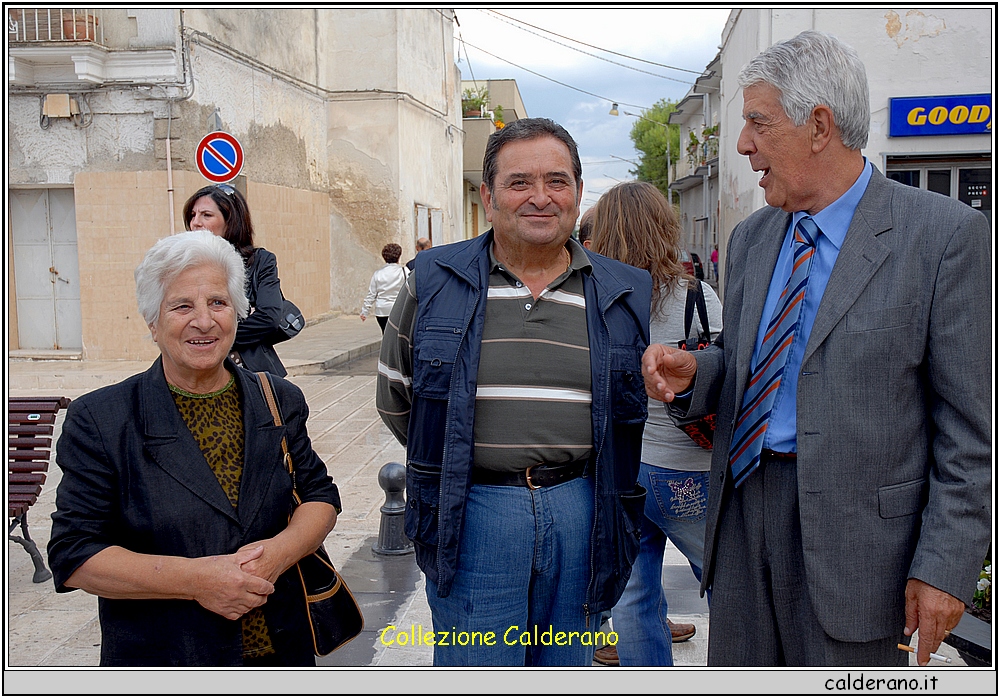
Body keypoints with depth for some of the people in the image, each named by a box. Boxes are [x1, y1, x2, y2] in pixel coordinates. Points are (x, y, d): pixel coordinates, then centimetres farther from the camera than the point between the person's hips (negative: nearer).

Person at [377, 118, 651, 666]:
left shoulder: (624, 293, 5)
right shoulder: (434, 281, 0)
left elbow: (641, 400, 16)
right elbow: (394, 395, 10)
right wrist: (449, 460, 8)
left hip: (578, 511, 2)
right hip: (471, 514, -2)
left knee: (566, 667, 18)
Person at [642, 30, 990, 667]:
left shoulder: (948, 235, -9)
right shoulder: (750, 238, 10)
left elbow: (969, 426, -10)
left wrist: (946, 566, -12)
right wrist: (692, 373, -5)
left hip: (854, 530, -5)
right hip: (742, 508, 6)